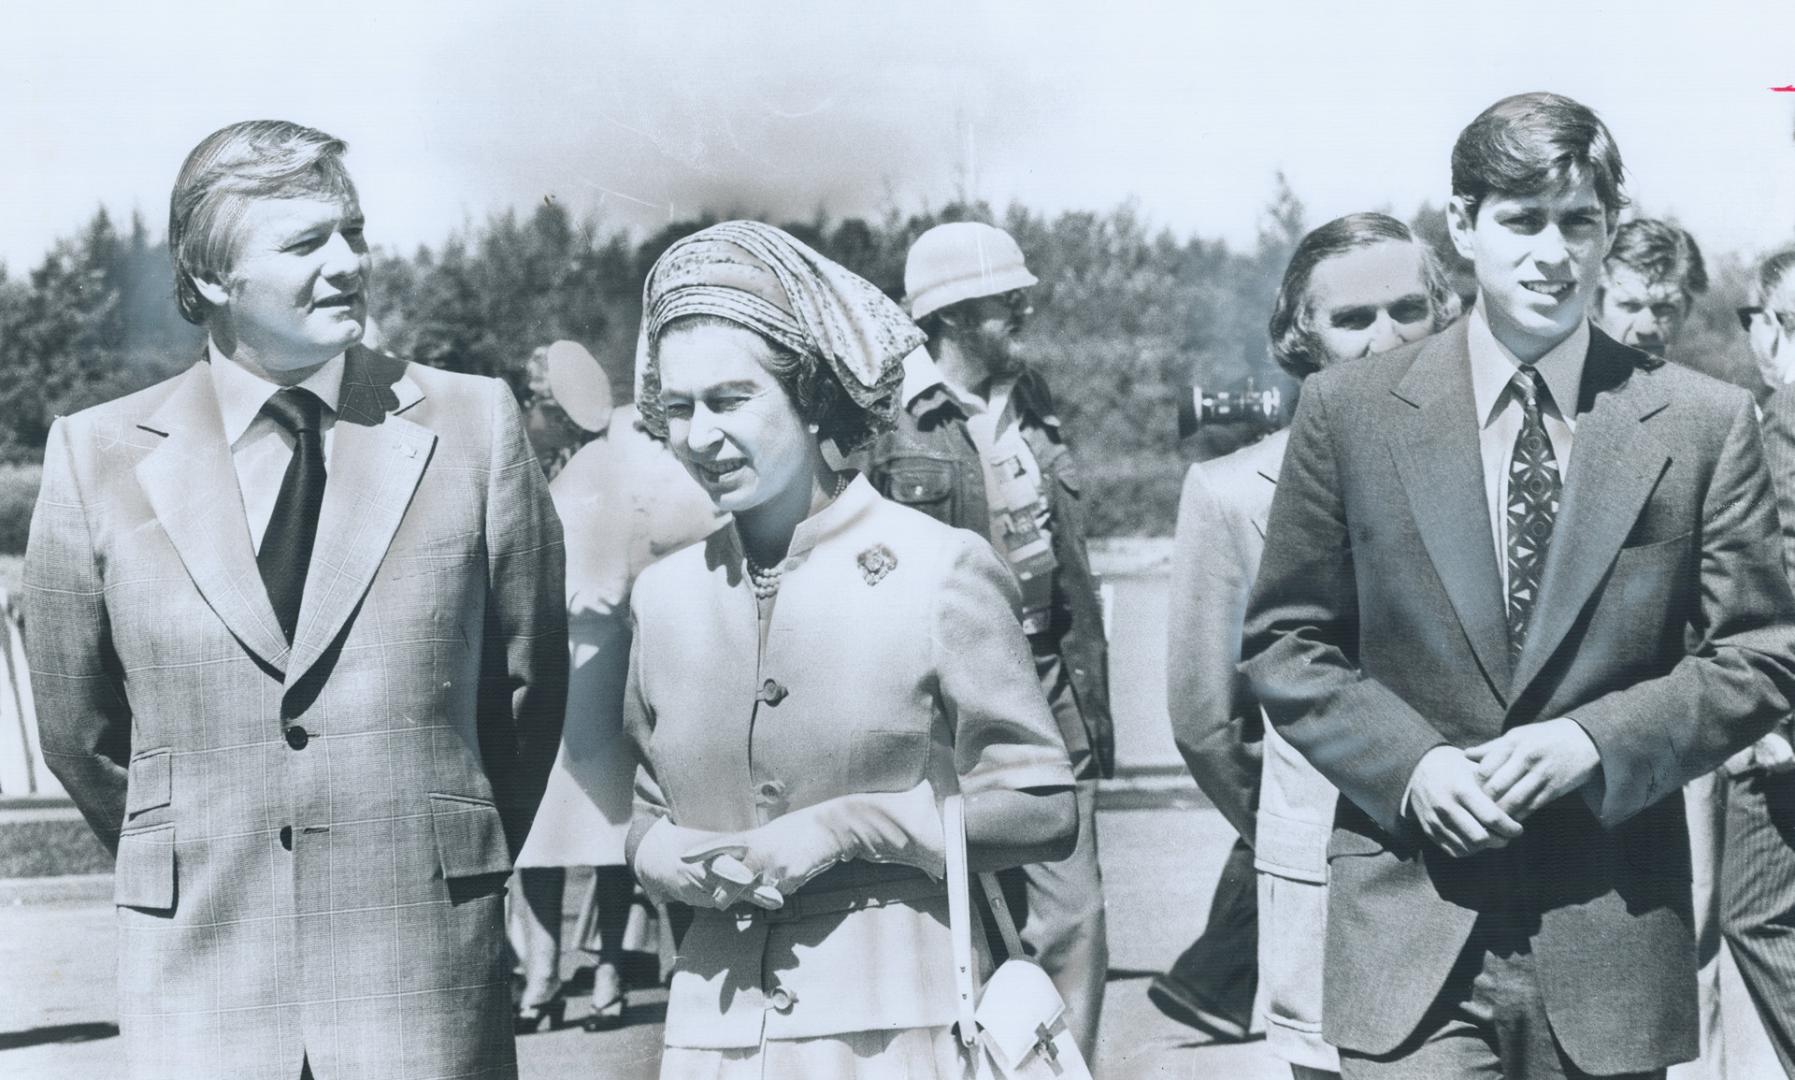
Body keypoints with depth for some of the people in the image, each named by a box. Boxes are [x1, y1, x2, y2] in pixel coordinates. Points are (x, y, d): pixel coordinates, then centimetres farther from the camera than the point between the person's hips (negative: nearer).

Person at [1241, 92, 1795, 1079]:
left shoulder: (1704, 425, 2)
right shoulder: (1347, 410, 2)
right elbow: (1285, 645, 5)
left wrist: (1596, 742, -12)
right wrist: (1411, 764, -11)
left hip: (1610, 931, 1)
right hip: (1409, 915, -1)